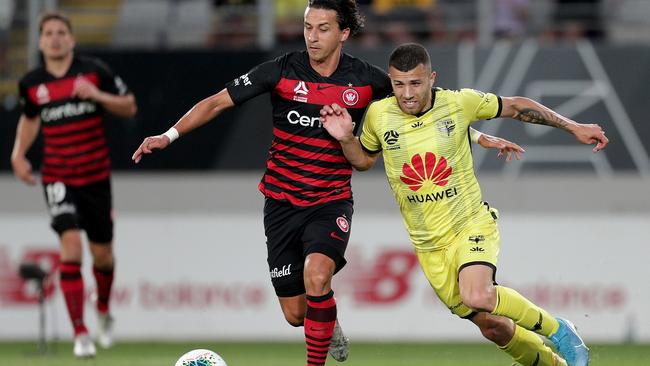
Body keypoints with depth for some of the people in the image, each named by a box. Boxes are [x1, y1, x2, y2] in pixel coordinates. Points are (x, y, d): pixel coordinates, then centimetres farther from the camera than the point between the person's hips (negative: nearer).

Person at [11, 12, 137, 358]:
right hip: (58, 179, 0)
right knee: (71, 247, -19)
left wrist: (97, 95, -17)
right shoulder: (31, 83, 1)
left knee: (102, 253, 10)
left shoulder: (94, 71, -5)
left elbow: (129, 107, 0)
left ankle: (104, 310, 43)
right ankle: (80, 333, -16)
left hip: (96, 177, 0)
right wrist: (18, 153, 6)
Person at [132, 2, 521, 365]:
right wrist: (170, 135, -18)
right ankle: (330, 324, 41)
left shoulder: (366, 79, -6)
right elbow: (218, 102, -7)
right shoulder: (282, 71, -9)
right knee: (296, 314, 4)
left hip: (332, 201, -1)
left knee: (316, 277, -31)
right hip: (282, 202, 1)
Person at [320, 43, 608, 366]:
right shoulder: (379, 115, -8)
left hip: (472, 226, -3)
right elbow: (363, 160, 11)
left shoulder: (460, 102, -13)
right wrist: (345, 138, -10)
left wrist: (574, 128, 3)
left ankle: (554, 329, -6)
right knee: (491, 326, 5)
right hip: (429, 246, 3)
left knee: (476, 297, -31)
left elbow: (515, 106, 2)